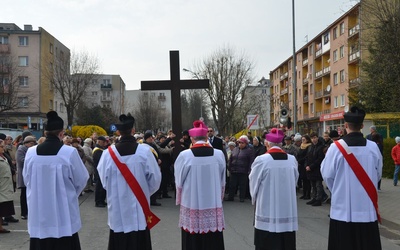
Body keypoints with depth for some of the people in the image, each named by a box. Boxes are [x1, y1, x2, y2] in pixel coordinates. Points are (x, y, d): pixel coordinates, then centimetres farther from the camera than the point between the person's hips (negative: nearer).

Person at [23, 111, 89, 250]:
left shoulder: (31, 152, -5)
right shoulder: (69, 152, -14)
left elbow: (26, 179, 8)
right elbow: (81, 179, -3)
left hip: (38, 213, 3)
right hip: (64, 214, -3)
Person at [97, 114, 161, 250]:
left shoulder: (108, 153, -10)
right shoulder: (144, 150, -12)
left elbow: (104, 180, 1)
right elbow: (155, 179, -6)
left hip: (117, 210, 1)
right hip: (139, 208, -1)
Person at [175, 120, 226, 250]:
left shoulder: (184, 155, -12)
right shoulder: (219, 154, -5)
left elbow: (179, 181, -3)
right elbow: (222, 182, 4)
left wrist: (180, 199, 14)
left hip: (191, 205, -2)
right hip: (213, 205, 2)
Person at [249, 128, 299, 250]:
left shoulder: (261, 160, -13)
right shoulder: (292, 159, -2)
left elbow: (253, 184, -3)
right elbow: (294, 182, 7)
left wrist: (255, 200, 16)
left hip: (267, 211, -4)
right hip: (288, 211, 4)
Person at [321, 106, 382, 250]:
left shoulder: (336, 147, -13)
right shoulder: (373, 147, -5)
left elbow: (327, 174, -5)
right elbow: (378, 174, 8)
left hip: (343, 207, -2)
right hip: (367, 207, 2)